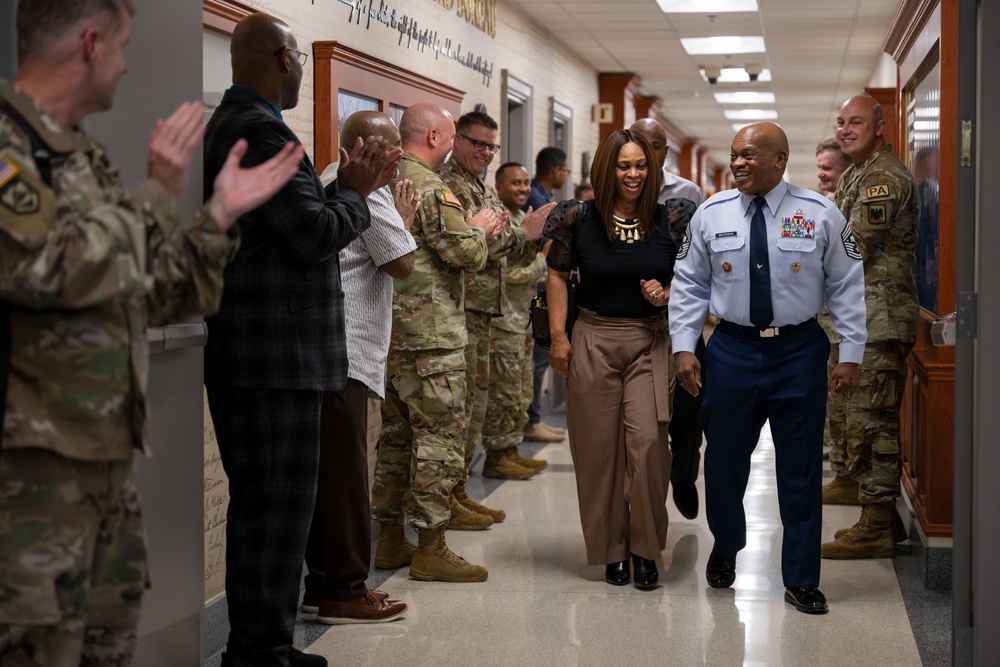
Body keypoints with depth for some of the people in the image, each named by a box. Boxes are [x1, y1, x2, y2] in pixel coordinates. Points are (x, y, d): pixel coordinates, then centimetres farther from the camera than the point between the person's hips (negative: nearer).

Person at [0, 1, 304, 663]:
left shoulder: (87, 160, 15)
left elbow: (150, 299, 20)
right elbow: (55, 271, -24)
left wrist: (222, 213, 13)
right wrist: (159, 195, -13)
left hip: (109, 459, 9)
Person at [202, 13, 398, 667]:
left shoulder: (229, 124, 17)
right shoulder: (261, 130, -16)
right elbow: (314, 235, -21)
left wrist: (350, 185, 11)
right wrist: (354, 192, -4)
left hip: (244, 356, 11)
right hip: (276, 356, -11)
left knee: (264, 505, 18)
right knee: (276, 509, -4)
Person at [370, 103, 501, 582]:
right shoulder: (431, 188, -14)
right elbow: (466, 254, -18)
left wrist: (476, 230, 17)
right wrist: (478, 227, 2)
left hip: (392, 333, 9)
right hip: (432, 334, -9)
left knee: (396, 435, 14)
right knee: (440, 439, -4)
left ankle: (391, 540, 22)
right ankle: (430, 549, 0)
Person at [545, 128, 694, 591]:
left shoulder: (670, 219, 0)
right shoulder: (580, 219, -2)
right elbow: (558, 275, 9)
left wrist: (667, 293, -8)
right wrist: (558, 335, 4)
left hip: (650, 343, 0)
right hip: (593, 341, 0)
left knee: (647, 441, -13)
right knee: (599, 448, 4)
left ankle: (645, 549, 3)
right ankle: (612, 550, 18)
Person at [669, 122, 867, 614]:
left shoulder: (820, 215, -3)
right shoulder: (711, 215, 1)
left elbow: (847, 287, 0)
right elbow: (688, 284, 6)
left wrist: (851, 354, -4)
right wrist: (683, 347, -2)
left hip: (799, 352, -1)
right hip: (732, 349, 1)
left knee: (801, 468, 4)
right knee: (724, 461, 10)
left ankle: (801, 580, 17)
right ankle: (726, 549, 38)